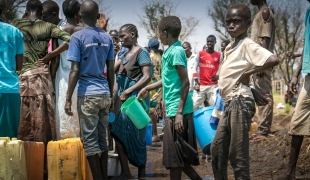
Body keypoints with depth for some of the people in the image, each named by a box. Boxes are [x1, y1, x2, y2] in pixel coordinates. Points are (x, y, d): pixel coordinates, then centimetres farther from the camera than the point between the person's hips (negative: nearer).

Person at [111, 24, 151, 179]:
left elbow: (147, 77, -17)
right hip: (125, 98, 8)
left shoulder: (141, 52, -8)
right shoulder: (124, 53, 16)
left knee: (135, 136, -3)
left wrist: (127, 91, -19)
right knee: (119, 134, 4)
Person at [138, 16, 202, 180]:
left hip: (177, 111, -9)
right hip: (172, 110, 9)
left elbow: (185, 83, -18)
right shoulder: (170, 51, 13)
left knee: (174, 157, -2)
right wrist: (148, 88, 32)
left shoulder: (176, 51, -14)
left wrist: (179, 113, -21)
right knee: (177, 156, 14)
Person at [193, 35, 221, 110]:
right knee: (194, 105, -5)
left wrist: (218, 76, -15)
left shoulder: (219, 56, 7)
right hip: (201, 85, 1)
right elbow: (195, 69, 8)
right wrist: (196, 83, 0)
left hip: (213, 85, -1)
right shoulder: (200, 54, 8)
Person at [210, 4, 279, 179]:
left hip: (240, 103, -10)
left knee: (238, 154, -4)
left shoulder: (247, 44, -12)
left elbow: (274, 59, -27)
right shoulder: (231, 47, 15)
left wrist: (248, 72, -18)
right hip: (230, 103, 10)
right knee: (217, 149, 15)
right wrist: (252, 90, 10)